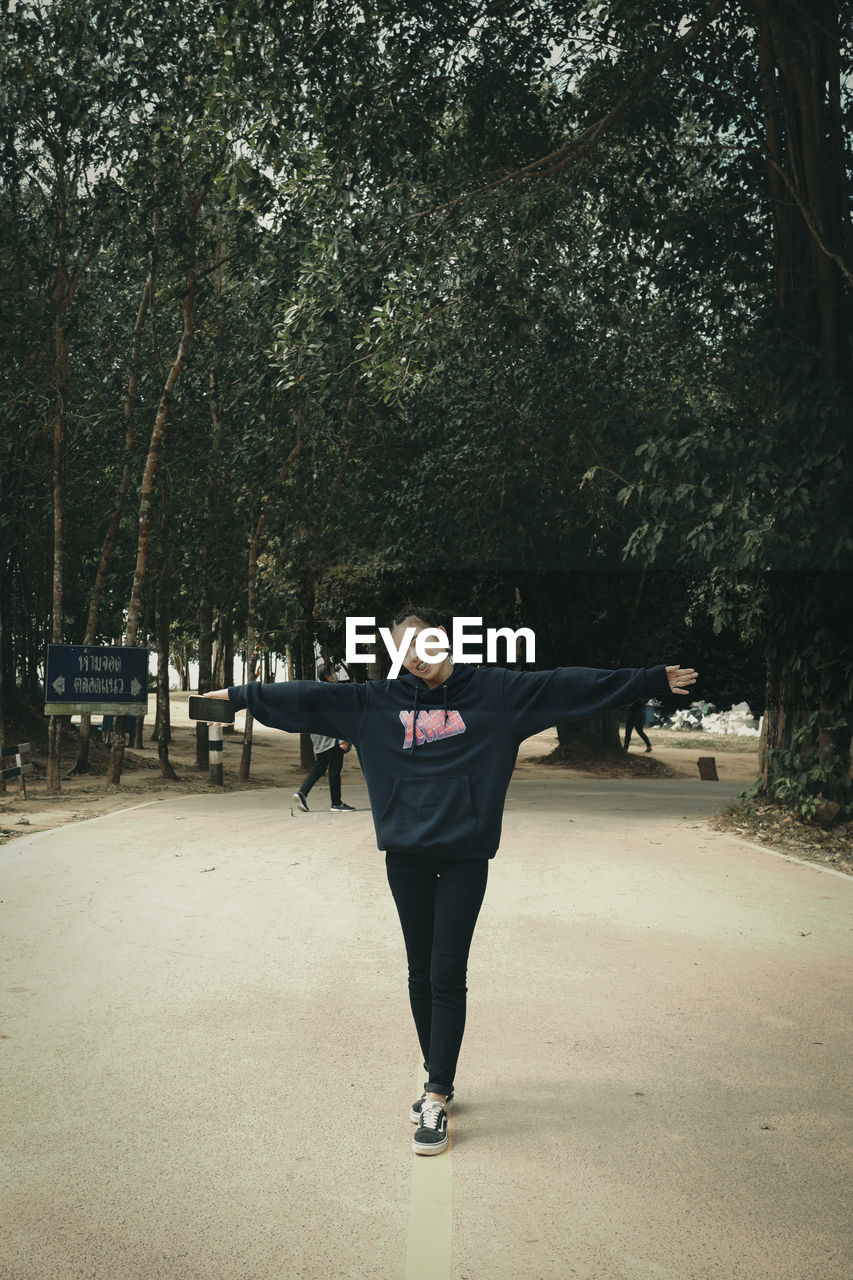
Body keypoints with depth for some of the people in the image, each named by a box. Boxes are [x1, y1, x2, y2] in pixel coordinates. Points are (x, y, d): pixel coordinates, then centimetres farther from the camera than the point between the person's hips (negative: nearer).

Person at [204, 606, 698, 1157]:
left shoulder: (493, 691, 2)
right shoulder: (377, 701, 8)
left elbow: (568, 685, 0)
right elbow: (307, 698, 9)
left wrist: (655, 680, 0)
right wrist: (240, 695, 9)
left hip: (465, 857, -3)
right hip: (406, 856, 3)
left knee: (448, 977, -1)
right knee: (421, 975, 12)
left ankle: (437, 1100, 9)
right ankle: (439, 1080, 29)